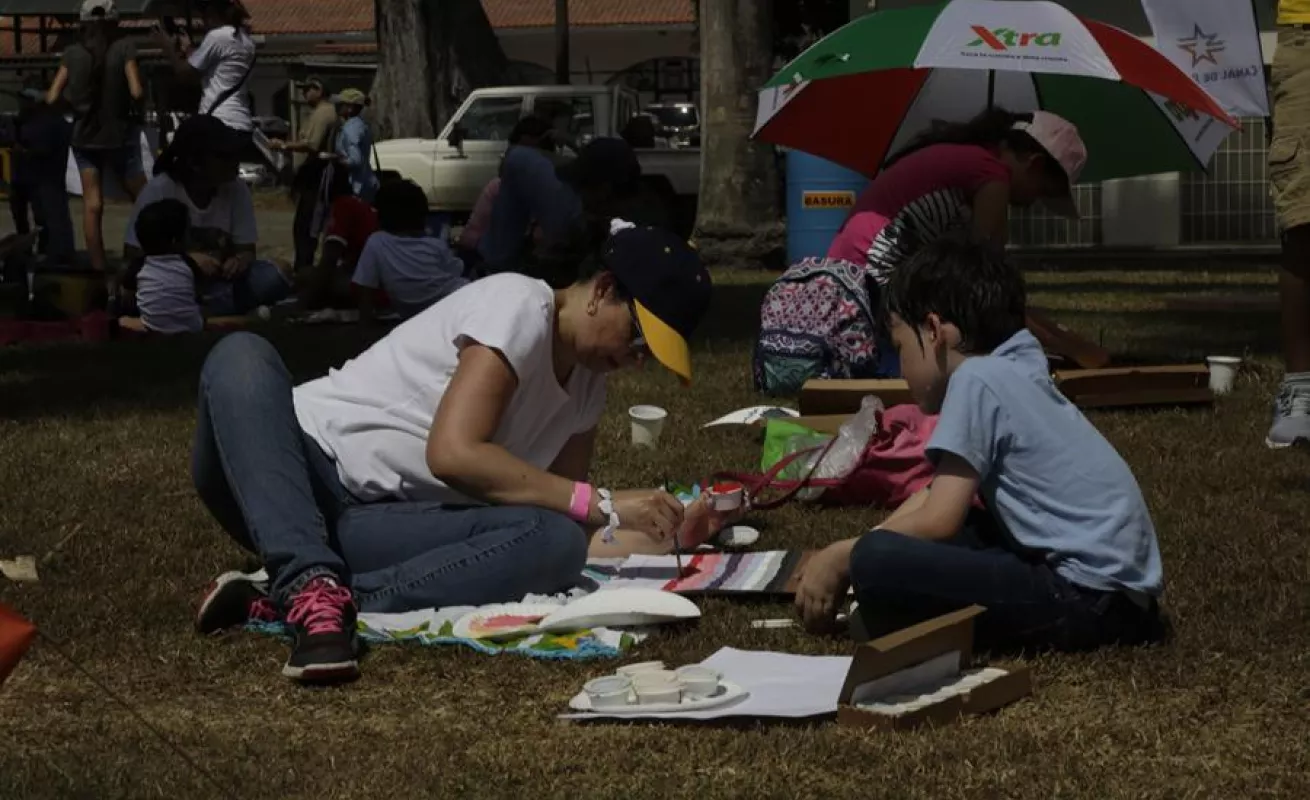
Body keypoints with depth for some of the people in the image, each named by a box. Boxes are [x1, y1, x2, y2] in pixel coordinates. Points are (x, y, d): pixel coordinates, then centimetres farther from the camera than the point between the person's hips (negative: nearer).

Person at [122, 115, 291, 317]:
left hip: (218, 282, 3)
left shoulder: (237, 191, -5)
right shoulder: (159, 190, -16)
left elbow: (246, 250, 0)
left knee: (275, 277, -24)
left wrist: (239, 261, -25)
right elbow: (132, 254, -12)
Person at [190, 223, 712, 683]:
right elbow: (453, 454, -25)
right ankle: (313, 587, -46)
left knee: (560, 545, -23)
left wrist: (661, 532, -6)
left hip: (370, 528, 5)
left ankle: (283, 602, -32)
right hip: (302, 472, -5)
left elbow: (565, 510, 11)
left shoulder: (587, 383, 12)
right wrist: (600, 506, -24)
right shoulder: (520, 306, -14)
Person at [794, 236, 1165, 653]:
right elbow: (939, 497, 26)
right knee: (909, 540, 27)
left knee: (876, 562, -24)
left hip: (1089, 596, -10)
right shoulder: (1010, 373, 19)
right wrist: (854, 549, 20)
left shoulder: (977, 379, -9)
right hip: (1119, 585, 10)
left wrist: (839, 557, -1)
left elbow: (938, 520, -13)